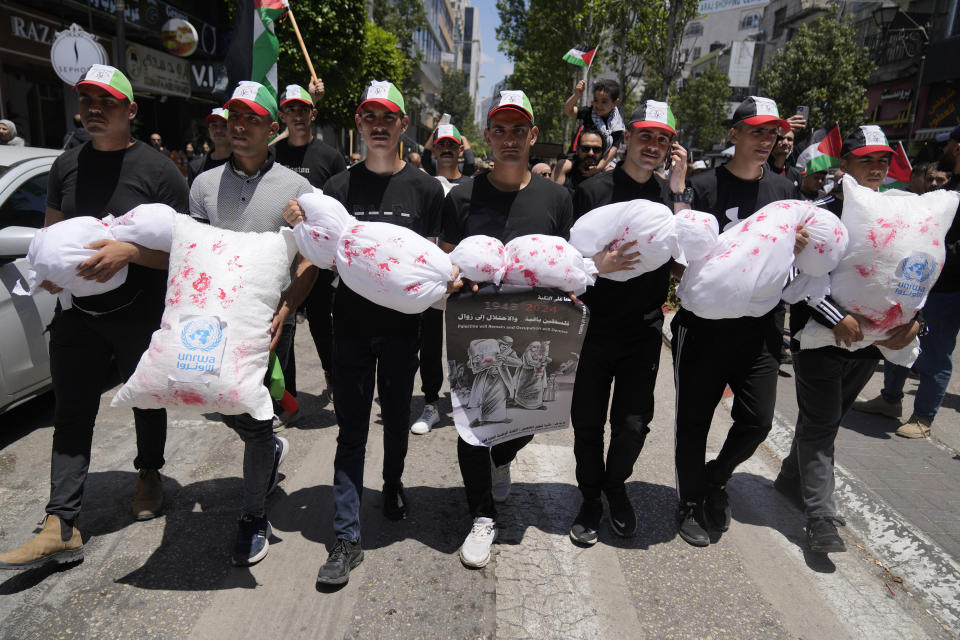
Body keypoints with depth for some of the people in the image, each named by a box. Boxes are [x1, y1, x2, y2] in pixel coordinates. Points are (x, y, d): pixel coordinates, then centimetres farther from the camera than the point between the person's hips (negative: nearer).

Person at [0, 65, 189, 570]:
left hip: (140, 315, -4)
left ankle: (149, 476, 40)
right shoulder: (67, 166, 8)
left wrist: (128, 251, -28)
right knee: (71, 415, 3)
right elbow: (52, 228, 17)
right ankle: (61, 526, 8)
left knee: (147, 405, 14)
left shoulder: (157, 171, -8)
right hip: (78, 312, 4)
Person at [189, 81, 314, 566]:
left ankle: (254, 518, 17)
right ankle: (271, 449, 44)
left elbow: (309, 260, -3)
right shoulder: (205, 184, 10)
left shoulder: (295, 187, 1)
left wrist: (282, 314, -16)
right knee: (226, 406, 10)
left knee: (256, 417, 0)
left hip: (269, 318, -3)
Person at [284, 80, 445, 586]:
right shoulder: (339, 186, 3)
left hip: (402, 322, 0)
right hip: (351, 321, 0)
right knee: (351, 429, 3)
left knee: (396, 417, 17)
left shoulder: (425, 188, 0)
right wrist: (301, 227, -13)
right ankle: (347, 538, 11)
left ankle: (392, 484, 46)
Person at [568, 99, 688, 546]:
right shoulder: (593, 190, -2)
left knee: (634, 423, 5)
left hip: (644, 327, 2)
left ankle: (616, 485, 35)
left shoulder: (668, 195, 7)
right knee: (587, 421, 7)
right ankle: (590, 499, 29)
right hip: (596, 322, -2)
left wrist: (678, 189, -9)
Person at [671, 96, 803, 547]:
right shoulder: (705, 186, -6)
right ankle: (691, 503, 27)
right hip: (704, 326, -4)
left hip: (759, 328, 4)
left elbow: (794, 254, 14)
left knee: (757, 420, 6)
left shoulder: (783, 190, 10)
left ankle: (717, 477, 36)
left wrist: (801, 245, -7)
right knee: (695, 420, 6)